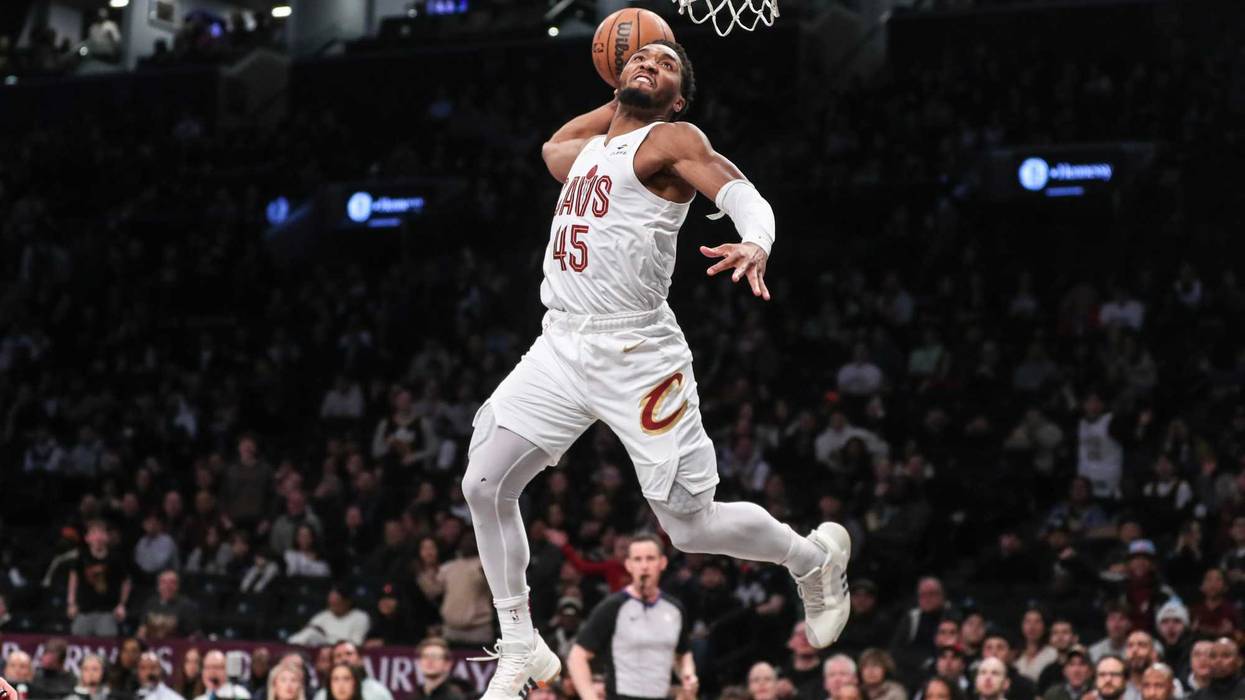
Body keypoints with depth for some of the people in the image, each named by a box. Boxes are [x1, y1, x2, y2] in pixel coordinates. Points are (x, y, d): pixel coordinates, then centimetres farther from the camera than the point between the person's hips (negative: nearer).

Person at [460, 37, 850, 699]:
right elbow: (551, 149, 44)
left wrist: (757, 244, -41)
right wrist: (619, 100, 31)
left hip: (635, 353, -7)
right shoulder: (589, 148, 19)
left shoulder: (672, 140, -3)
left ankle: (816, 557, 24)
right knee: (484, 486, -2)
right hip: (562, 345, 7)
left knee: (692, 526, -3)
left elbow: (741, 193, -19)